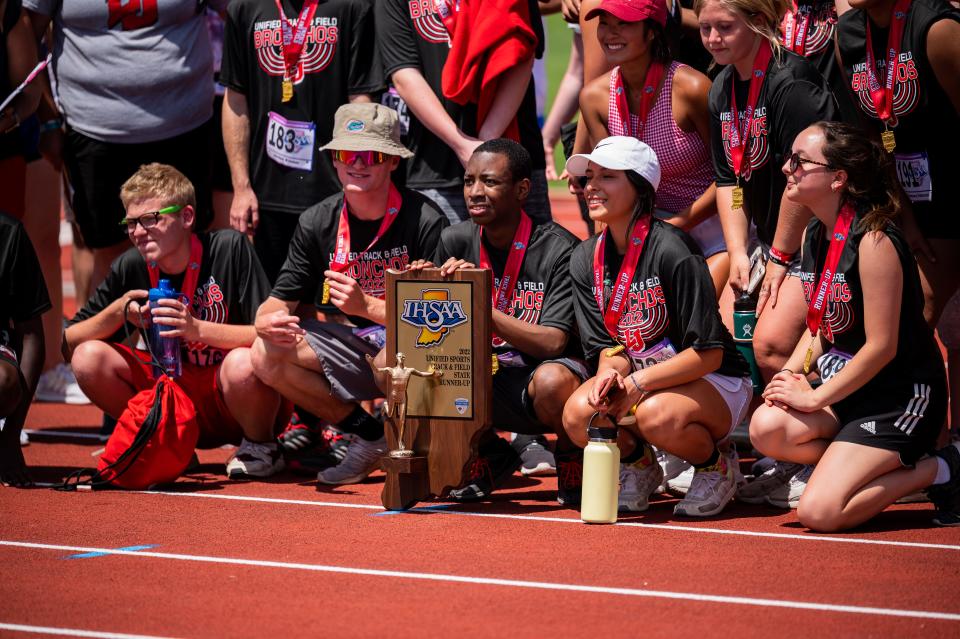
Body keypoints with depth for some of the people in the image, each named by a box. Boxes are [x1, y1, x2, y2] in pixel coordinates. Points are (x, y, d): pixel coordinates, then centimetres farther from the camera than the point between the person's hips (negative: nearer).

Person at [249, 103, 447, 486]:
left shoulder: (424, 222, -15)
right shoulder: (318, 223, 1)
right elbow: (280, 301, 3)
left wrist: (367, 306, -32)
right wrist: (268, 322, -23)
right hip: (354, 349, 6)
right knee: (267, 354, -16)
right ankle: (367, 435, 1)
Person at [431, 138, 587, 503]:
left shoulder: (559, 250, -15)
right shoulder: (456, 242, 2)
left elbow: (553, 342, -22)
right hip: (489, 382, 5)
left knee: (551, 380, -40)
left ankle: (574, 461, -4)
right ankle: (492, 457, 8)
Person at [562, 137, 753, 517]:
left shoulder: (671, 251, -21)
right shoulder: (585, 260, 1)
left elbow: (708, 353, -21)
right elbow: (609, 347, 1)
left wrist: (637, 383, -27)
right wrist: (610, 372, -24)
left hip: (714, 383, -5)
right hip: (634, 380, 6)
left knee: (656, 414, -38)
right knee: (578, 413, -25)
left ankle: (716, 466, -4)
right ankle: (638, 466, 8)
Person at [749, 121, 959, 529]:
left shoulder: (873, 240, -20)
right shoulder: (814, 235, 7)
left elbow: (882, 346, -20)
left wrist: (815, 398, -16)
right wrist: (791, 374, -1)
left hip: (901, 397, -8)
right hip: (849, 389, 8)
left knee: (818, 513, -19)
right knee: (767, 428, -20)